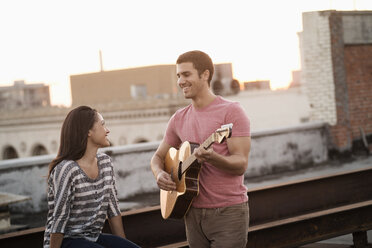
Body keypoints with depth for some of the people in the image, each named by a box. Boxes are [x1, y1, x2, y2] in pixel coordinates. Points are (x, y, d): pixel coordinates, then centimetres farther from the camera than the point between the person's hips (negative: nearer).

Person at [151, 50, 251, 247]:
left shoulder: (230, 111, -8)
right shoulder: (179, 118, 10)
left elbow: (241, 164, -15)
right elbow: (158, 156, 18)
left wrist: (212, 157, -34)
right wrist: (159, 174, -4)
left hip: (228, 211, -5)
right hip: (193, 212, 5)